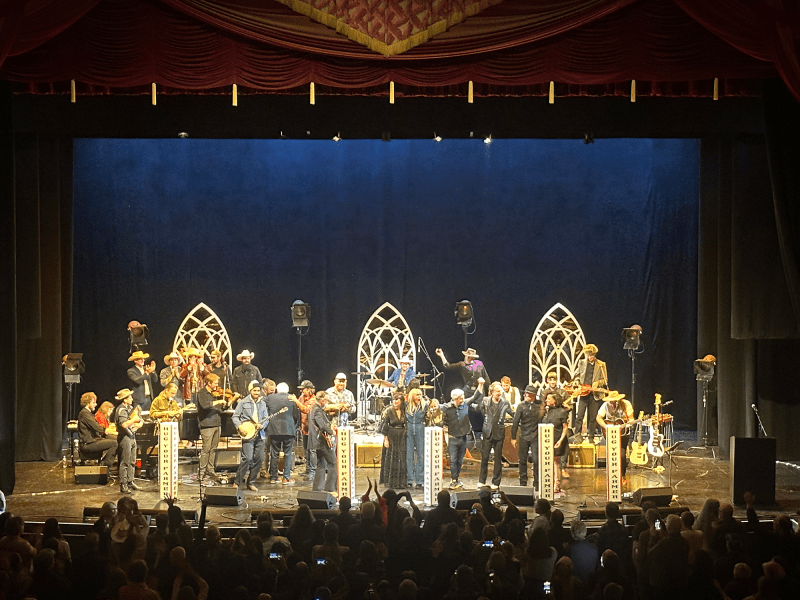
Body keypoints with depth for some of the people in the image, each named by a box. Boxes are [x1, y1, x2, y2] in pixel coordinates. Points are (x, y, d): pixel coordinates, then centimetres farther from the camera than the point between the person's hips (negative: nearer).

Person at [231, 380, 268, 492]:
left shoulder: (262, 404, 14)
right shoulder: (243, 403, 1)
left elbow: (266, 418, 14)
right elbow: (235, 417, 2)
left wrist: (262, 425, -7)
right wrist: (239, 427, -13)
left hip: (260, 435, 5)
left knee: (259, 459, 4)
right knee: (247, 458, -16)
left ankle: (251, 482, 17)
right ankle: (238, 482, -5)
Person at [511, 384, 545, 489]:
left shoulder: (540, 405, -1)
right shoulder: (522, 406, 0)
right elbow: (515, 422, 3)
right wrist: (513, 437, 2)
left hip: (536, 437, -1)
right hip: (524, 437, 1)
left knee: (536, 460, -5)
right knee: (523, 460, 7)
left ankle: (536, 484, 4)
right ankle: (523, 483, 18)